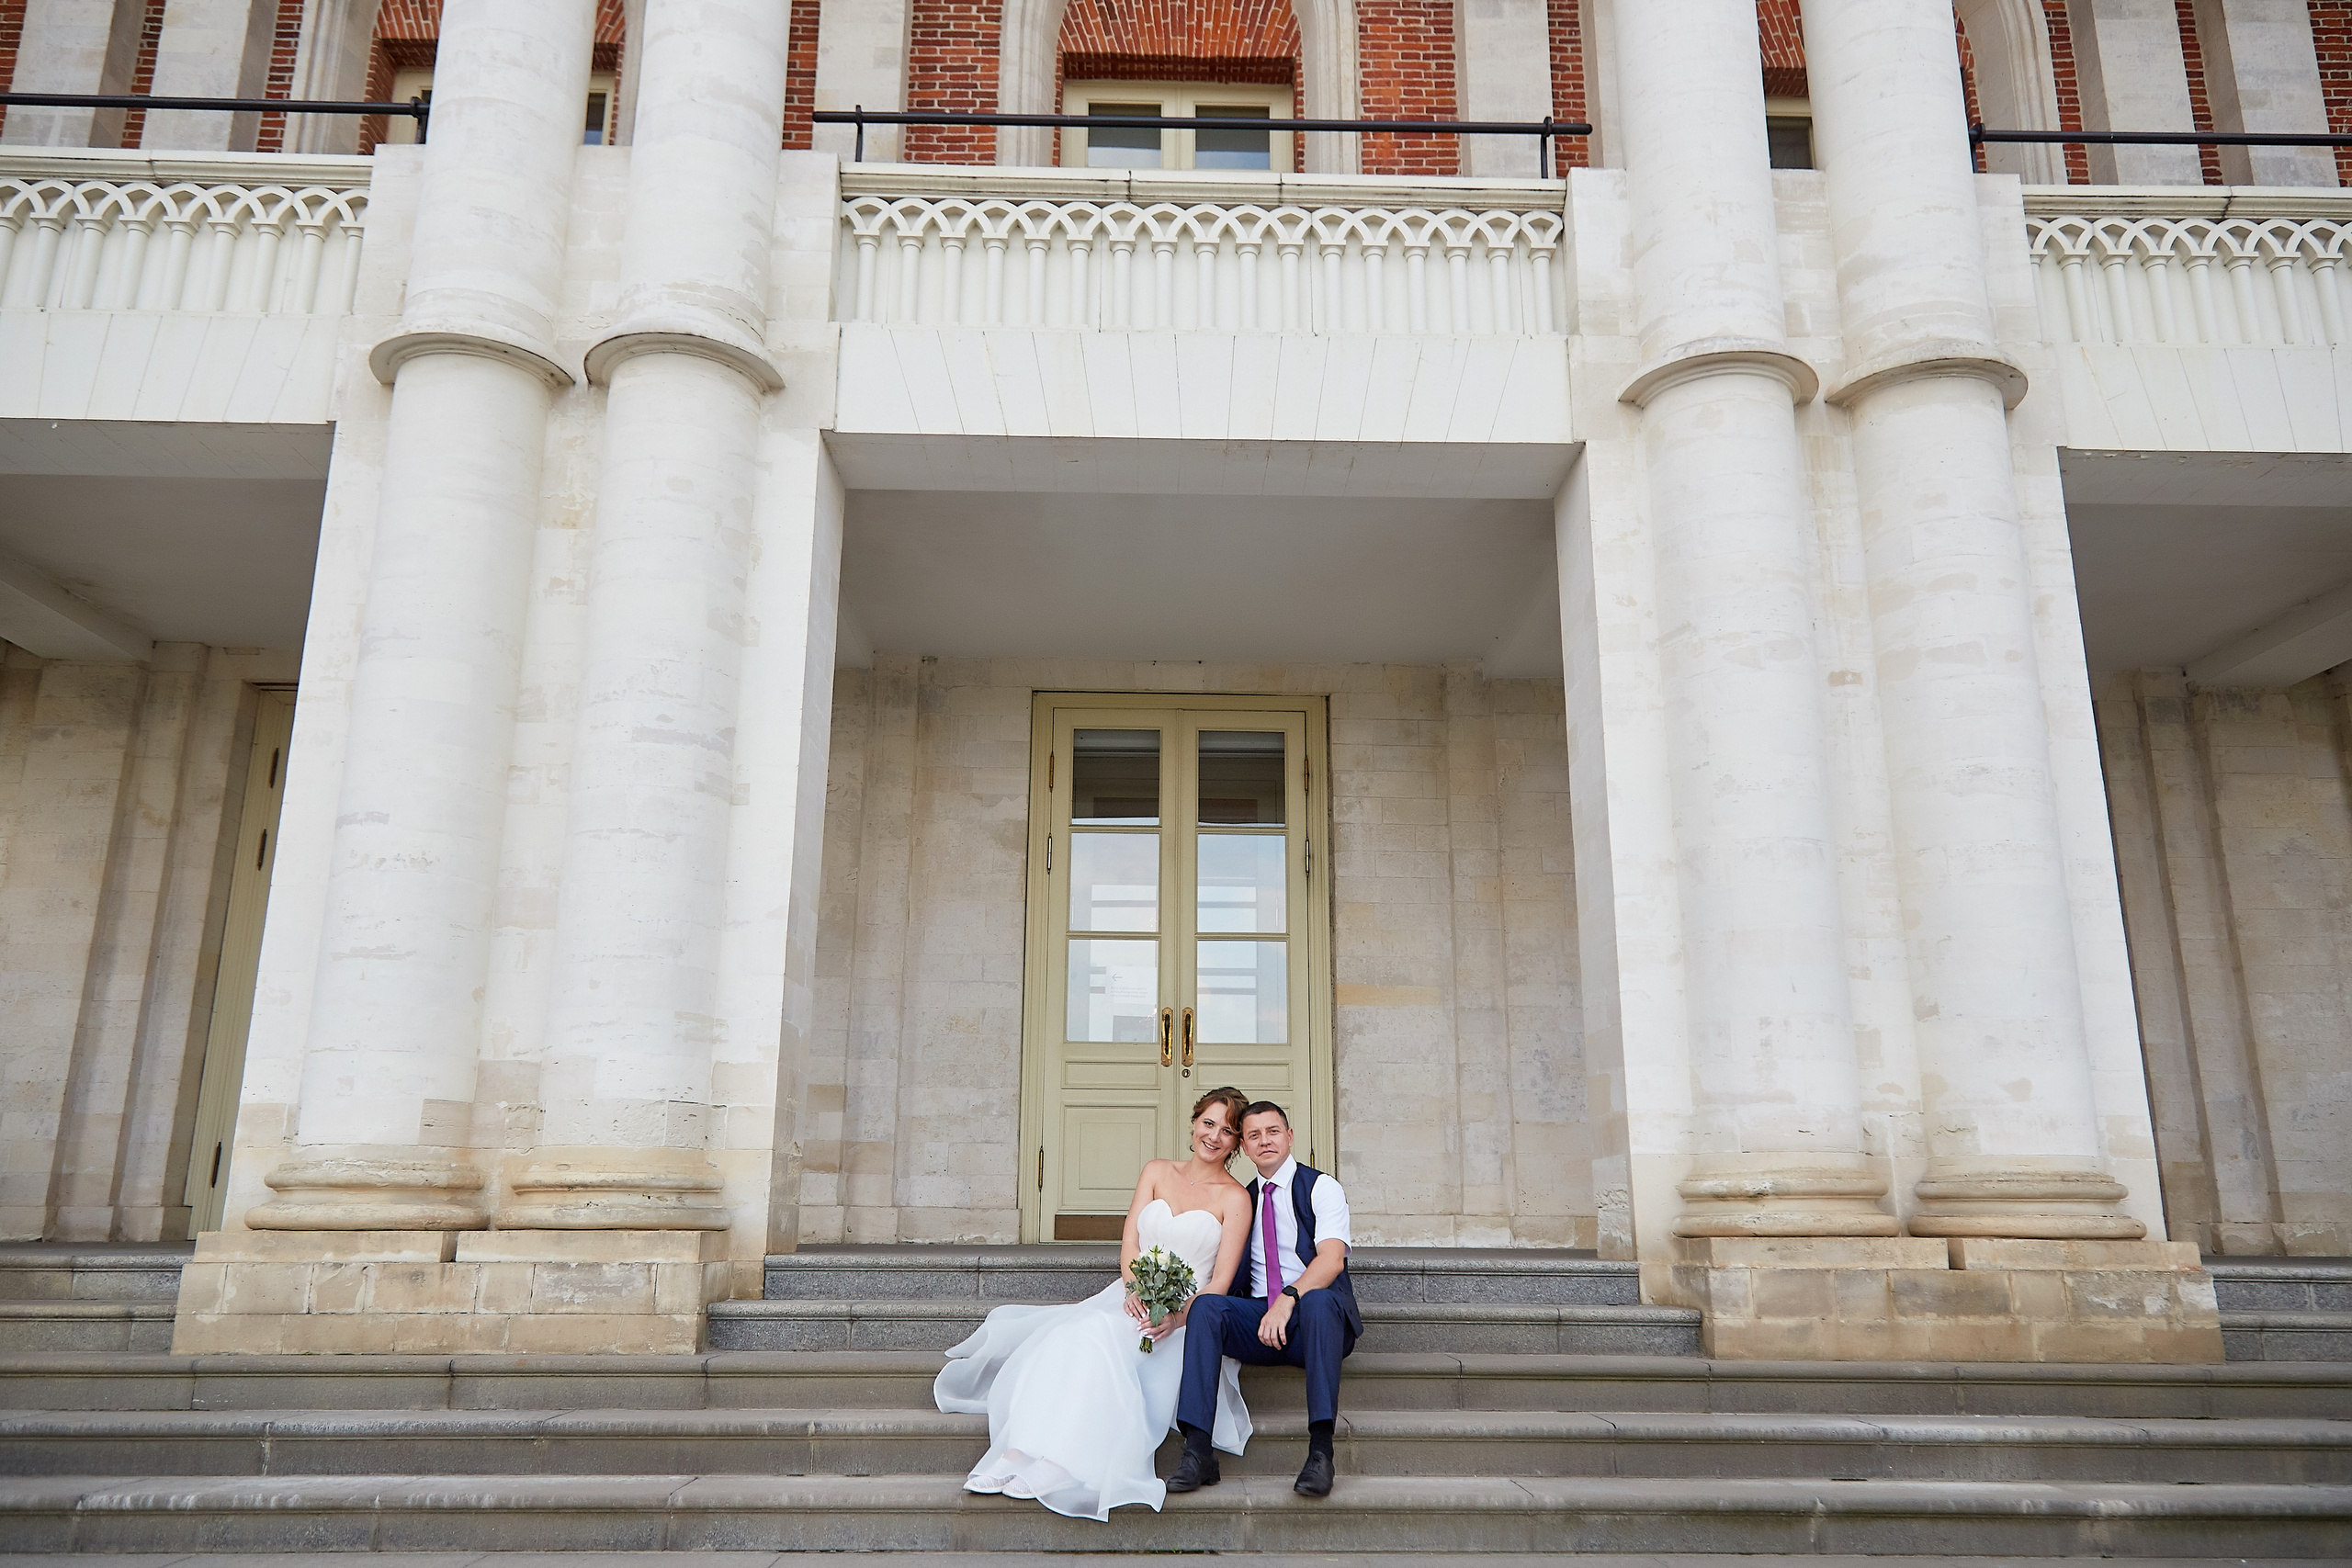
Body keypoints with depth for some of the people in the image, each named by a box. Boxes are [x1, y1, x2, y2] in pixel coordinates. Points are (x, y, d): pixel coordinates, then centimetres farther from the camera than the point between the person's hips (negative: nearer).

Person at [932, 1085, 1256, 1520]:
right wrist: (1136, 1293, -14)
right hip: (1131, 1298, 4)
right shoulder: (1157, 1172, 13)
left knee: (1099, 1335, -32)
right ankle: (1020, 1456, -34)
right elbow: (1129, 1243, 6)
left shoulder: (1235, 1198, 1)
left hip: (1186, 1317, -4)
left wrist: (1177, 1317, -22)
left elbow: (1221, 1282, -5)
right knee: (1071, 1336, -27)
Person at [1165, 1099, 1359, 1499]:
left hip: (1315, 1316, -4)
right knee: (1206, 1305, -25)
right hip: (1259, 1322, 4)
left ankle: (1320, 1451, -40)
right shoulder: (1243, 1200, 19)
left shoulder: (1321, 1188, 3)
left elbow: (1332, 1259, -13)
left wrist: (1288, 1299, -29)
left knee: (1319, 1300, -38)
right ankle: (1198, 1453, -33)